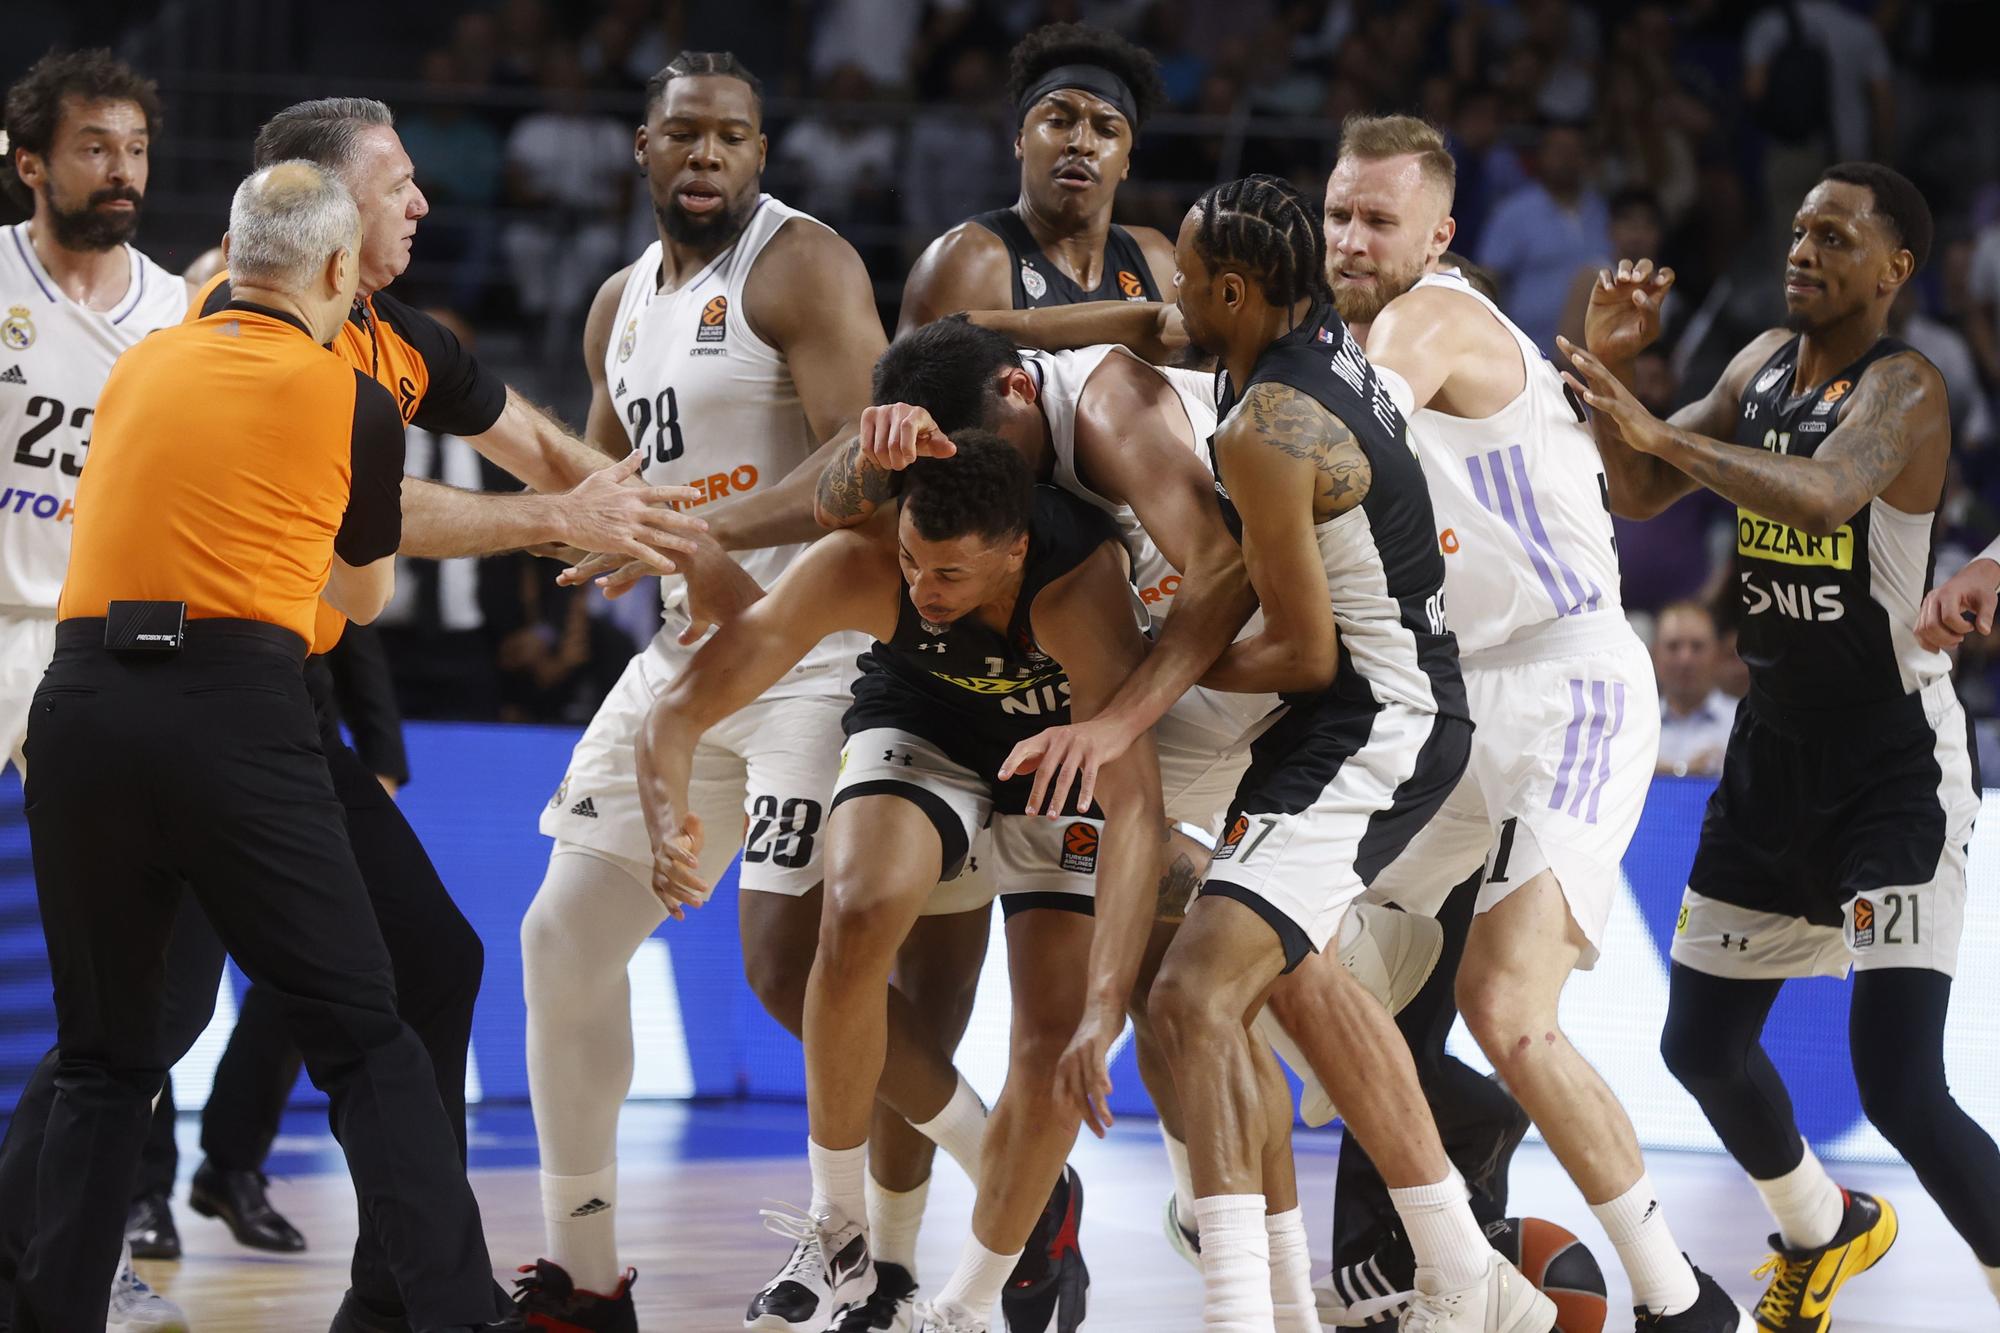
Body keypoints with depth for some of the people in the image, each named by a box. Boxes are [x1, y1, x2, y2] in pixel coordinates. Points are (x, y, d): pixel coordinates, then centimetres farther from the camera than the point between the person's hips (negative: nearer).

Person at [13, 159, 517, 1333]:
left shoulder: (140, 368, 16)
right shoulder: (356, 402, 6)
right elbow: (367, 597, 23)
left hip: (83, 702, 4)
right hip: (236, 712, -4)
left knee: (107, 1061, 14)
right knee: (366, 1045, 1)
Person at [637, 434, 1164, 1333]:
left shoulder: (1080, 585, -41)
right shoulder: (860, 564, -34)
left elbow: (1136, 805, -47)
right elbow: (682, 709, -30)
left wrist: (1104, 1010, -56)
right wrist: (670, 823, -53)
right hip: (922, 718, 1)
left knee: (1055, 1041, -13)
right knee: (860, 916, -30)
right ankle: (836, 1219, -11)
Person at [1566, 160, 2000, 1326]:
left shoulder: (1902, 389, -19)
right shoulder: (1765, 365, 6)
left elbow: (1825, 493, -39)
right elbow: (1642, 496, 9)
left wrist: (1666, 434, -45)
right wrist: (1614, 368, -7)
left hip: (1897, 765, -8)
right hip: (1776, 749, 8)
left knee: (1901, 1088, -17)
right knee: (1701, 1043, 18)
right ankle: (1823, 1230, 45)